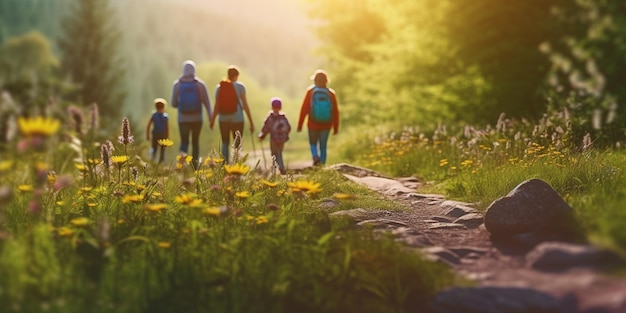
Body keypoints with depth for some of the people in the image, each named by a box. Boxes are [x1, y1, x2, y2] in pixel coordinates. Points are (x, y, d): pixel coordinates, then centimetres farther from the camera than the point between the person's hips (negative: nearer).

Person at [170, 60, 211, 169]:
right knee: (195, 141, 13)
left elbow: (173, 104, 1)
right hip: (197, 118, 0)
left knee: (184, 141, 7)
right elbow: (207, 102, -8)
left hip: (183, 118, 0)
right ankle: (194, 165, 11)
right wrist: (210, 116, -5)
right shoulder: (200, 84, -4)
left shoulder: (177, 84, -2)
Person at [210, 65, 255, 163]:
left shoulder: (219, 87, 4)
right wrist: (251, 122, -2)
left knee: (225, 143, 14)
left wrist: (212, 120, 17)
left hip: (223, 119, 3)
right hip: (237, 119, -3)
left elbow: (216, 106, 3)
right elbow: (245, 105, -6)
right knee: (237, 145, 7)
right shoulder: (239, 86, -4)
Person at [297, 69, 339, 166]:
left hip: (313, 124, -1)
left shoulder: (310, 91, -8)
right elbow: (336, 112, -1)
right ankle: (322, 163, 10)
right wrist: (336, 128, 8)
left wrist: (300, 125, -1)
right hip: (326, 125, 1)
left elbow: (304, 109, -7)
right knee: (323, 146, 13)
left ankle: (315, 157, -9)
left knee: (313, 143, 17)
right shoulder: (331, 93, -3)